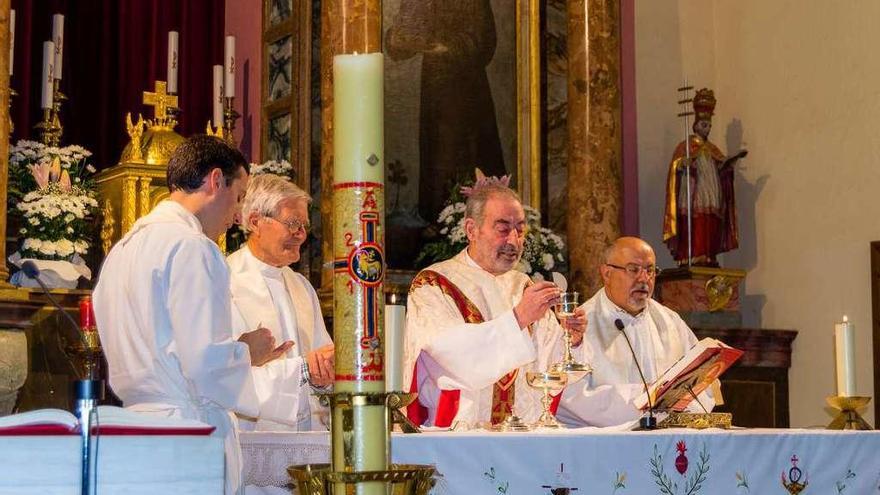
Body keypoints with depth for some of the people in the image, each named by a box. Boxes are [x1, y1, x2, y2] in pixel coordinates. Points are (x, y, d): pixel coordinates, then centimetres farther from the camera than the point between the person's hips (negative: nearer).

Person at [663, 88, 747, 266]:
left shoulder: (712, 149, 23)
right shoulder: (686, 145, 6)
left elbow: (724, 164, 12)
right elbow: (676, 164, -8)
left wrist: (735, 158, -7)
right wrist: (684, 163, -30)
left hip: (711, 199, 6)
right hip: (693, 198, -6)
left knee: (711, 230, -2)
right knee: (694, 229, -16)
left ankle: (709, 259, -3)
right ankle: (689, 259, -20)